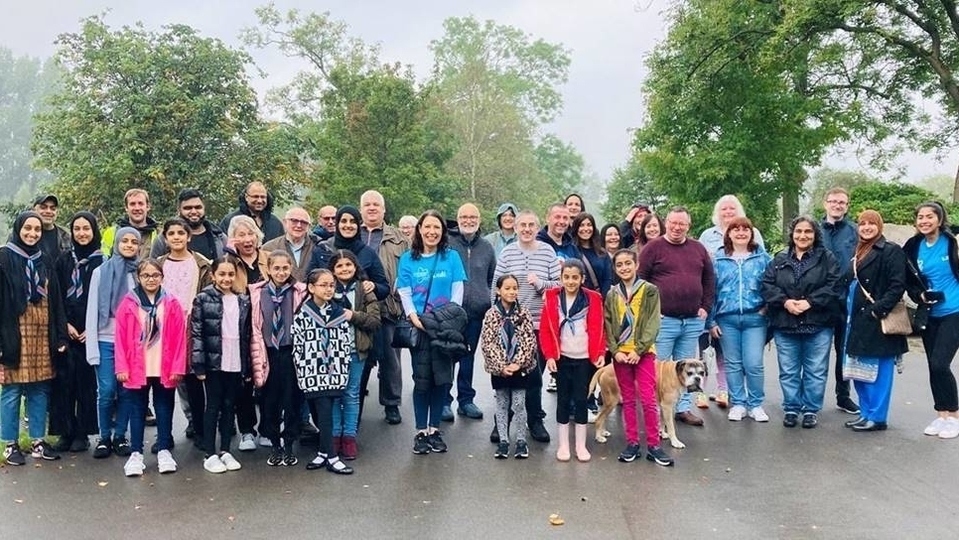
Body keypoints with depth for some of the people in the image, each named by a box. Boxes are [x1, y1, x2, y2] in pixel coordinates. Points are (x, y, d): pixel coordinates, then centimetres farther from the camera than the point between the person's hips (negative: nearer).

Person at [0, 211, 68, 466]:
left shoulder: (44, 261, 14)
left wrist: (60, 336, 6)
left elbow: (55, 299, 13)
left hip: (42, 334, 5)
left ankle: (37, 441, 16)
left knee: (40, 390, 8)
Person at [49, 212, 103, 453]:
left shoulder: (101, 262, 1)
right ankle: (65, 432, 9)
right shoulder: (64, 260, 8)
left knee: (86, 382, 2)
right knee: (64, 381, 1)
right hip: (66, 331, 2)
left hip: (90, 331, -2)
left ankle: (82, 433, 10)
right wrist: (65, 324, -6)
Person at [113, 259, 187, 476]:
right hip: (136, 369, 0)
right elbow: (121, 338, -2)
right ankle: (136, 453, 15)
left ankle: (164, 451, 20)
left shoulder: (172, 305, 0)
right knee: (137, 410, 8)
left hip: (165, 370, 0)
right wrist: (122, 368, -7)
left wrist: (178, 368, -5)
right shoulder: (128, 304, 0)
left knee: (164, 409, 10)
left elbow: (179, 338, -1)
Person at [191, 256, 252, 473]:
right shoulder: (203, 299, -3)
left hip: (235, 364, 3)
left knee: (230, 406, 10)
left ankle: (225, 451, 20)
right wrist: (198, 365, -13)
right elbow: (196, 333, -7)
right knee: (213, 406, 4)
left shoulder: (243, 301, 8)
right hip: (213, 362, -3)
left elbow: (247, 335, 8)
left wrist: (247, 367, 5)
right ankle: (209, 454, 12)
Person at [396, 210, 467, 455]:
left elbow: (457, 290, 2)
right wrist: (414, 318, -13)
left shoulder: (452, 257, 6)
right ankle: (421, 431, 12)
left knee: (442, 379, 3)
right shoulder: (408, 259, 6)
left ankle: (434, 429, 17)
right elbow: (404, 293, 1)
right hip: (419, 327, -1)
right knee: (422, 380, 1)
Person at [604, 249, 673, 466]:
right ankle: (632, 443, 15)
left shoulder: (649, 290, -1)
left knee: (648, 399, -6)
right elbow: (608, 326, 6)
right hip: (620, 353, 3)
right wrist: (615, 350, -8)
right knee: (628, 400, 8)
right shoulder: (612, 295, 9)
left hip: (644, 352, -3)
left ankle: (653, 445, 2)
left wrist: (638, 350, -13)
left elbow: (653, 323, -6)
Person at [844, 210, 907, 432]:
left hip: (878, 320, -8)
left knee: (878, 370, -2)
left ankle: (877, 417, 5)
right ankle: (866, 413, 22)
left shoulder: (891, 251, -7)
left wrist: (879, 309, -21)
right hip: (858, 320, 9)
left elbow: (898, 285, -15)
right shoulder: (859, 253, 18)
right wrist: (849, 312, 12)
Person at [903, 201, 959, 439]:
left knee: (940, 364, -11)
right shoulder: (913, 247, 3)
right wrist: (920, 296, -8)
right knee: (933, 366, 6)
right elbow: (910, 282, 10)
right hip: (930, 315, 4)